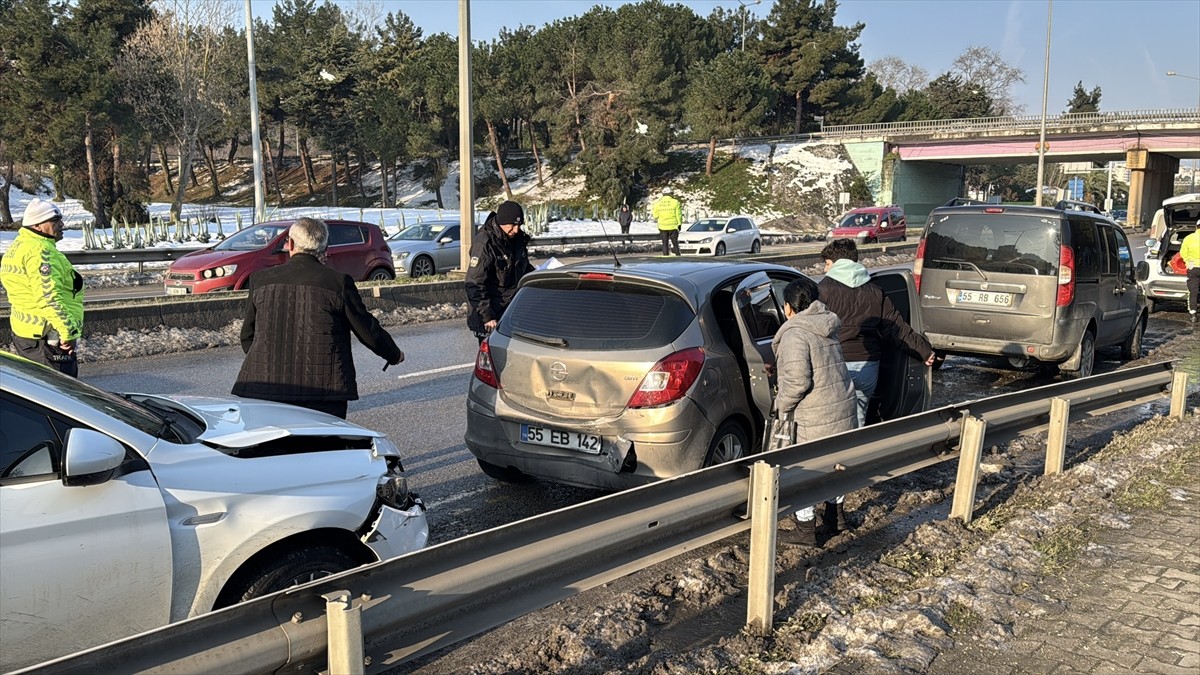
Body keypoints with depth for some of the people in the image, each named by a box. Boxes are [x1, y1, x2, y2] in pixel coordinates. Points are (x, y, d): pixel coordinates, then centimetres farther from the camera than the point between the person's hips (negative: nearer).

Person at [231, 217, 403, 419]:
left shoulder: (260, 279, 5)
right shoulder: (339, 282, -3)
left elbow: (248, 336, 14)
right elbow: (367, 330, 4)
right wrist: (394, 355, 21)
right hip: (324, 390, -2)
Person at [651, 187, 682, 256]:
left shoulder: (658, 203, 1)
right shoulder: (675, 202, -7)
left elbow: (655, 215, 4)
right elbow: (678, 214, -5)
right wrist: (679, 224, 3)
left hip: (662, 226, 2)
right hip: (673, 226, -2)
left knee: (665, 243, 7)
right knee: (675, 242, 6)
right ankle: (678, 255, 4)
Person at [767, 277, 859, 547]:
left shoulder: (795, 334, -18)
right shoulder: (827, 328, 10)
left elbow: (797, 381, -26)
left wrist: (782, 405, -10)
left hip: (813, 418, -9)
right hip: (843, 408, 9)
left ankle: (806, 530, 12)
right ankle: (835, 515, 41)